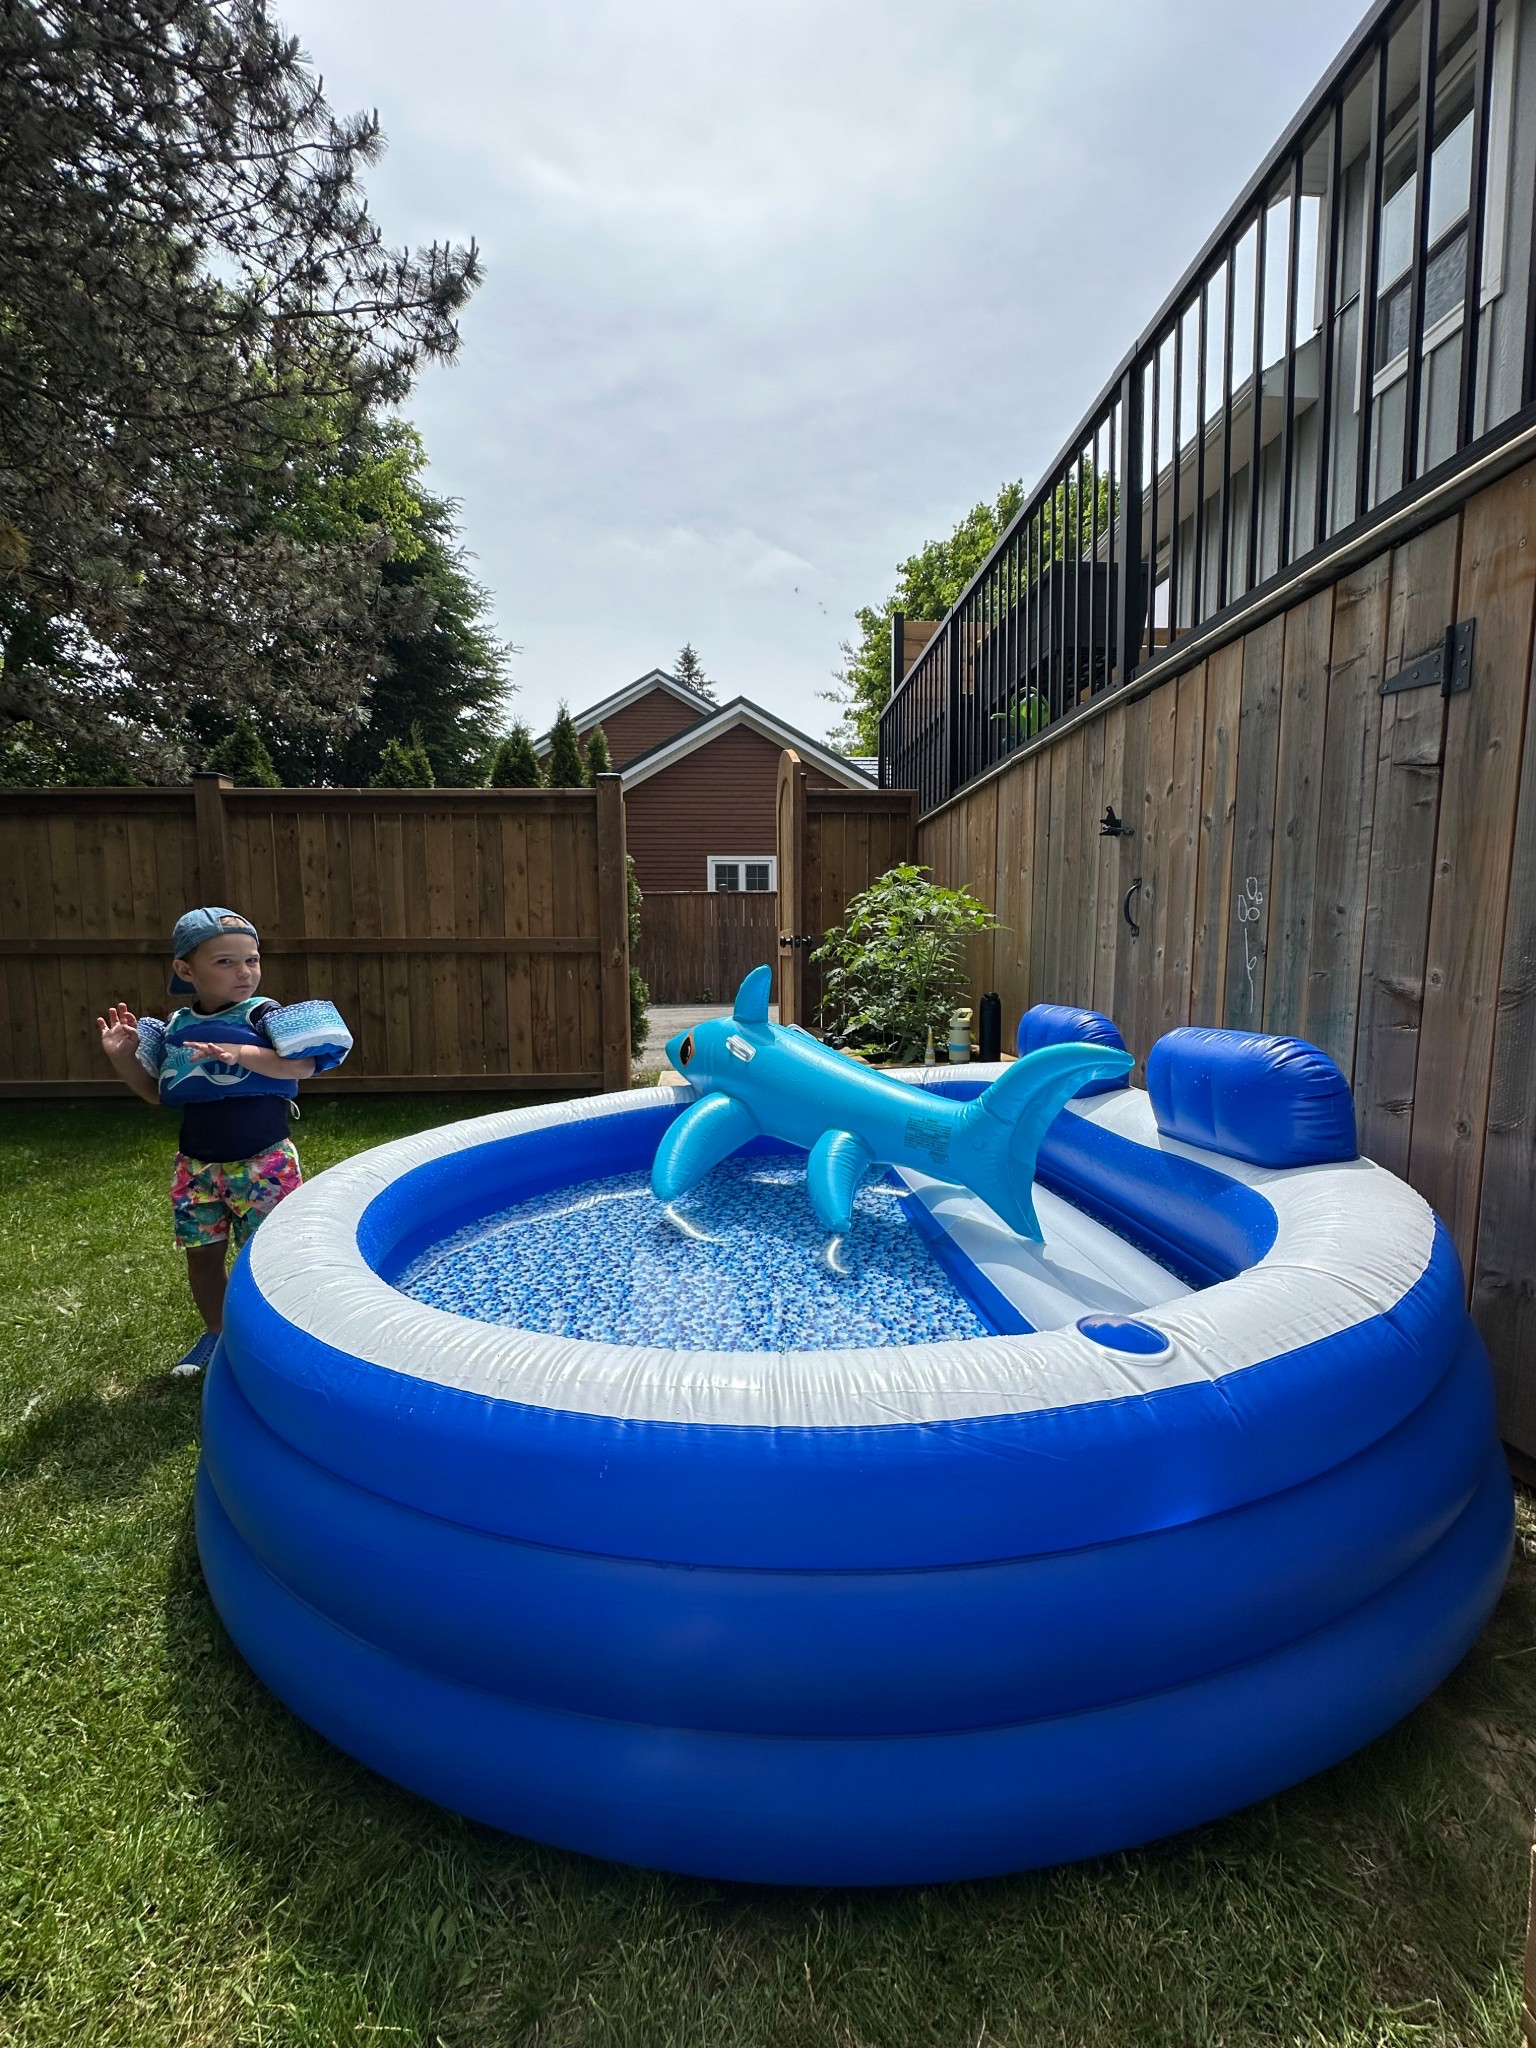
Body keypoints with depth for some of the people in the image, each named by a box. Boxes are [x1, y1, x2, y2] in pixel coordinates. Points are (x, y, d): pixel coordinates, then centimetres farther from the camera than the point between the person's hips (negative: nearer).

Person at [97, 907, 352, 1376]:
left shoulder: (262, 1015, -10)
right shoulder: (175, 1027, 5)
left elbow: (305, 1064, -24)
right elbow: (159, 1095, 15)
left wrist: (243, 1054, -33)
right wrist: (122, 1059, 1)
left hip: (263, 1162, -5)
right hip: (195, 1163, 5)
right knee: (202, 1253, 16)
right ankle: (215, 1332, 37)